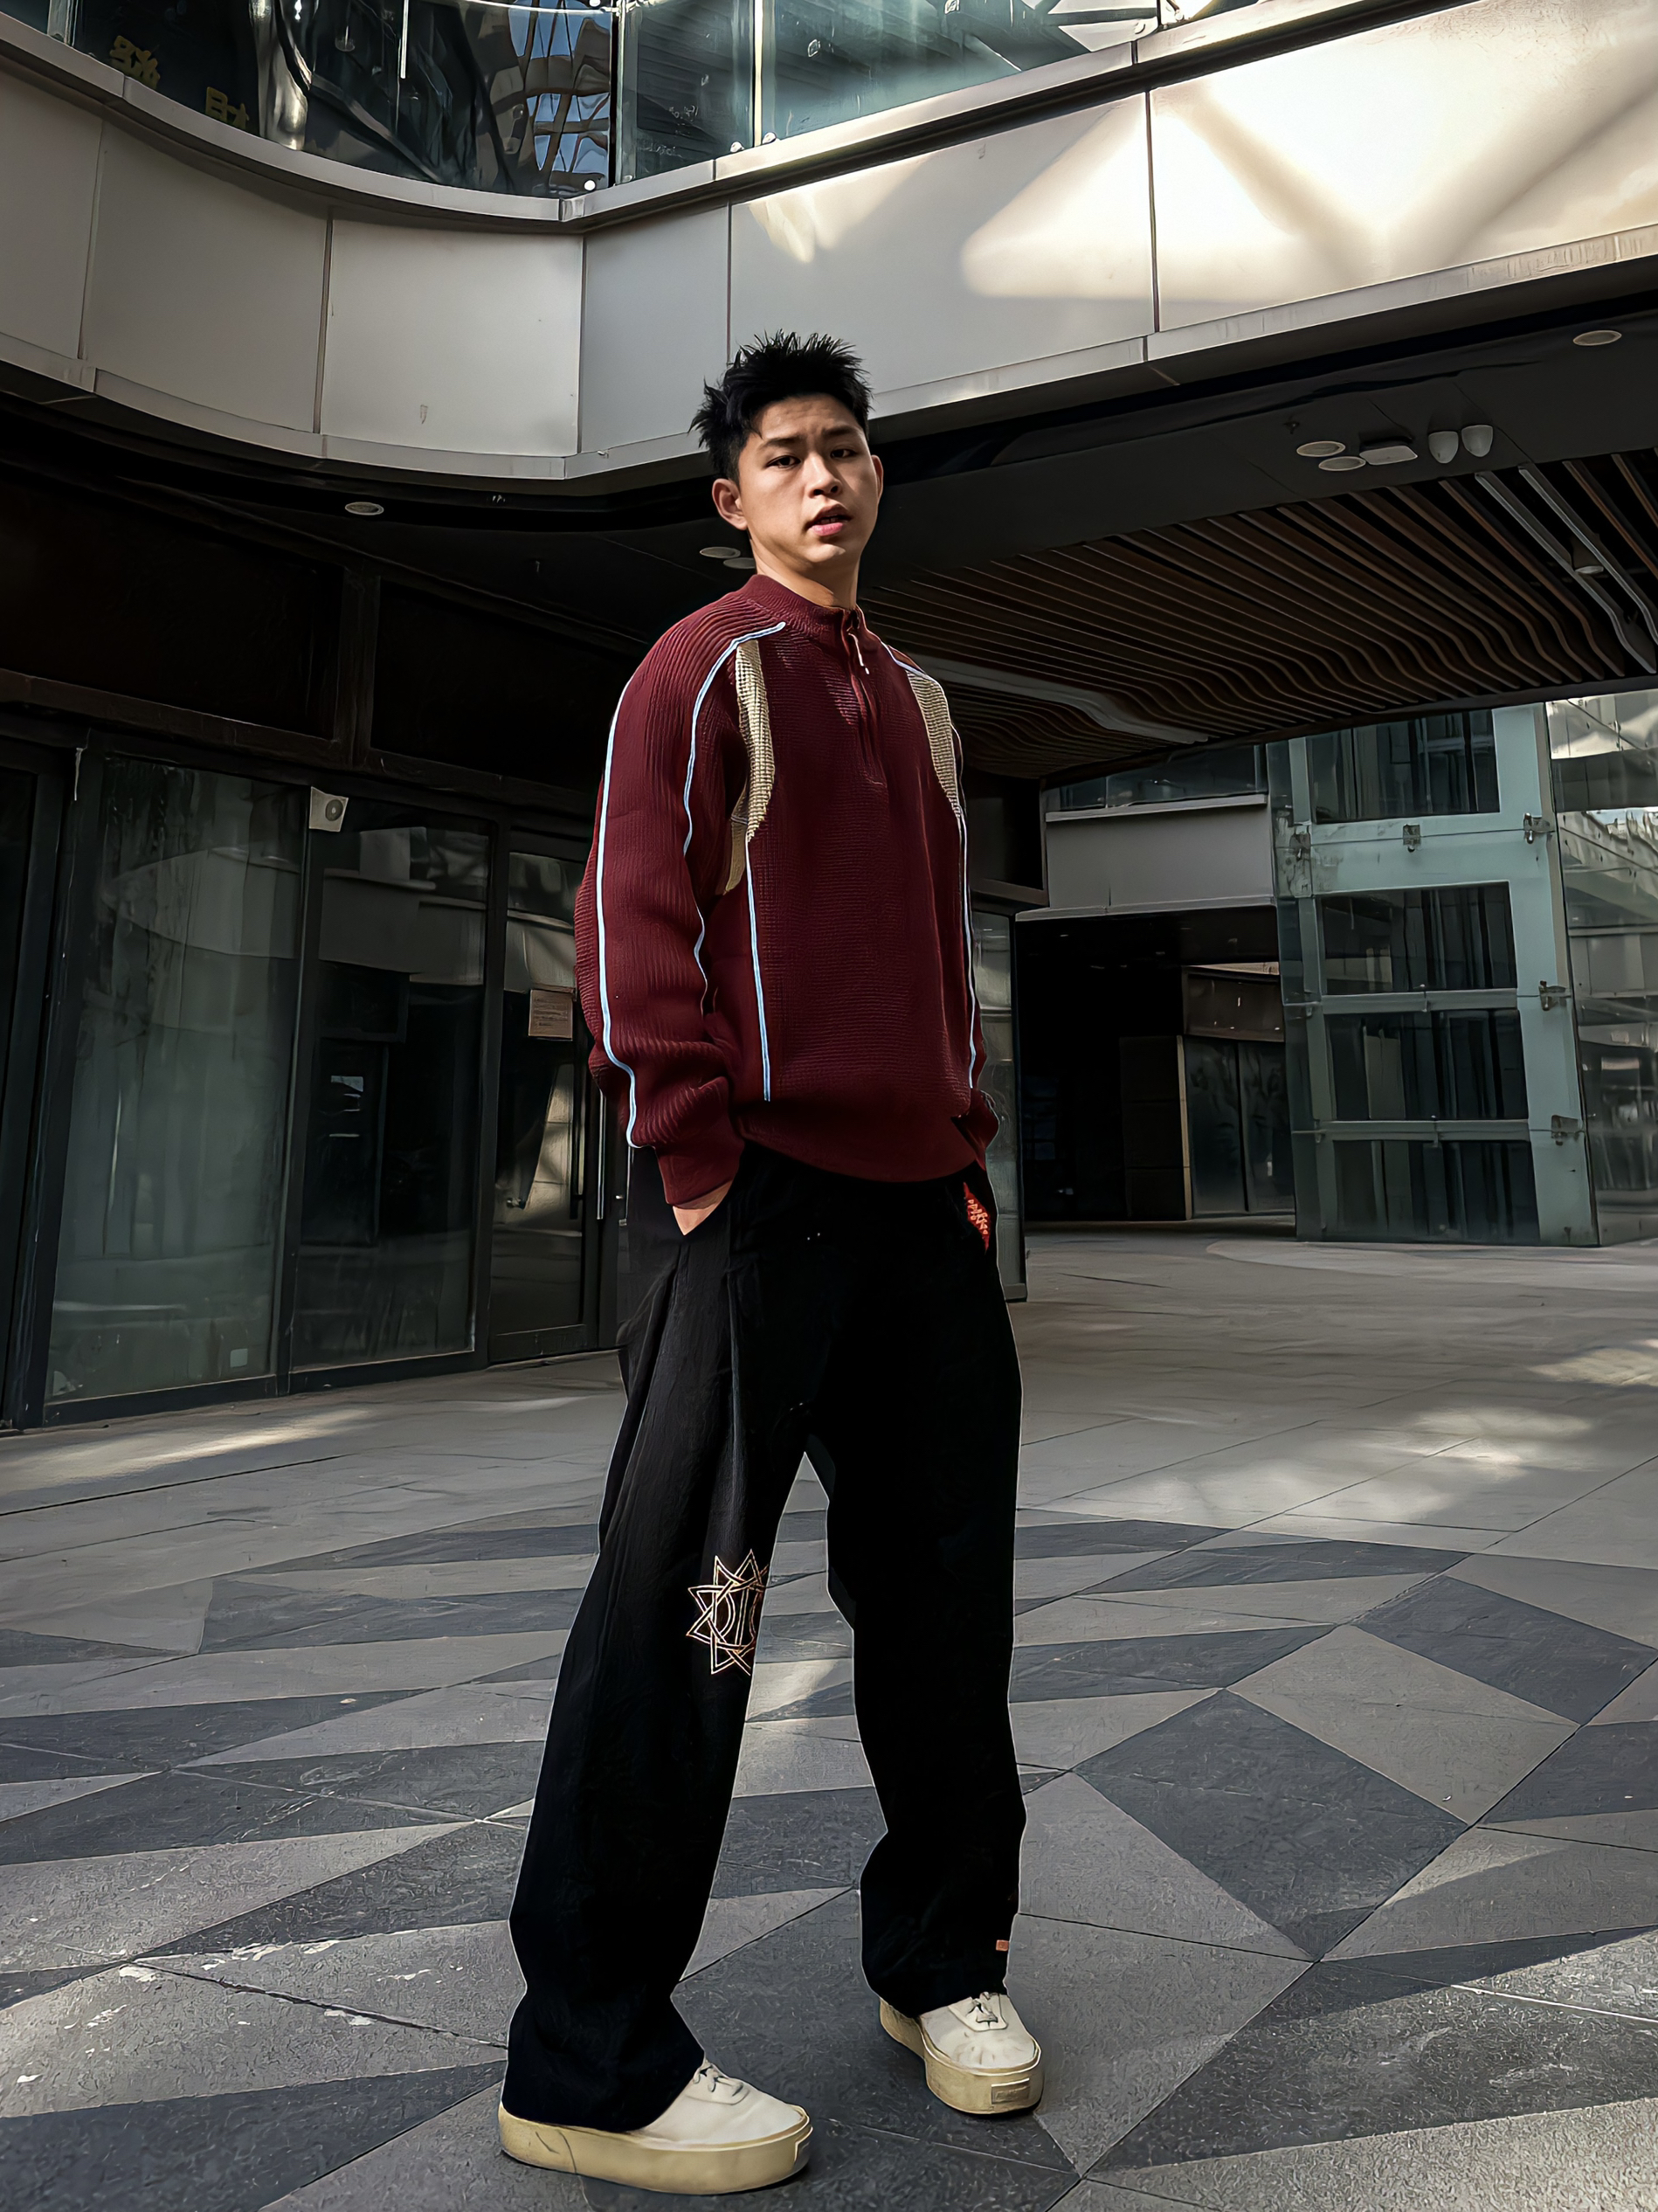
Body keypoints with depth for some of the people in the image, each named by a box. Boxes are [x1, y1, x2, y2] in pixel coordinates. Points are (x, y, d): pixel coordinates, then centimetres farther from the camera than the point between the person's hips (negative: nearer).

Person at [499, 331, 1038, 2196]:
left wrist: (967, 1148, 14)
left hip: (918, 1202, 7)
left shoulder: (918, 699, 23)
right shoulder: (704, 668, 2)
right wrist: (700, 1169, -14)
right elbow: (631, 926, -7)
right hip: (766, 1190, -7)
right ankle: (590, 2060, 10)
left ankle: (942, 1963, 30)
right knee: (686, 1598, -5)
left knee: (944, 1581, 12)